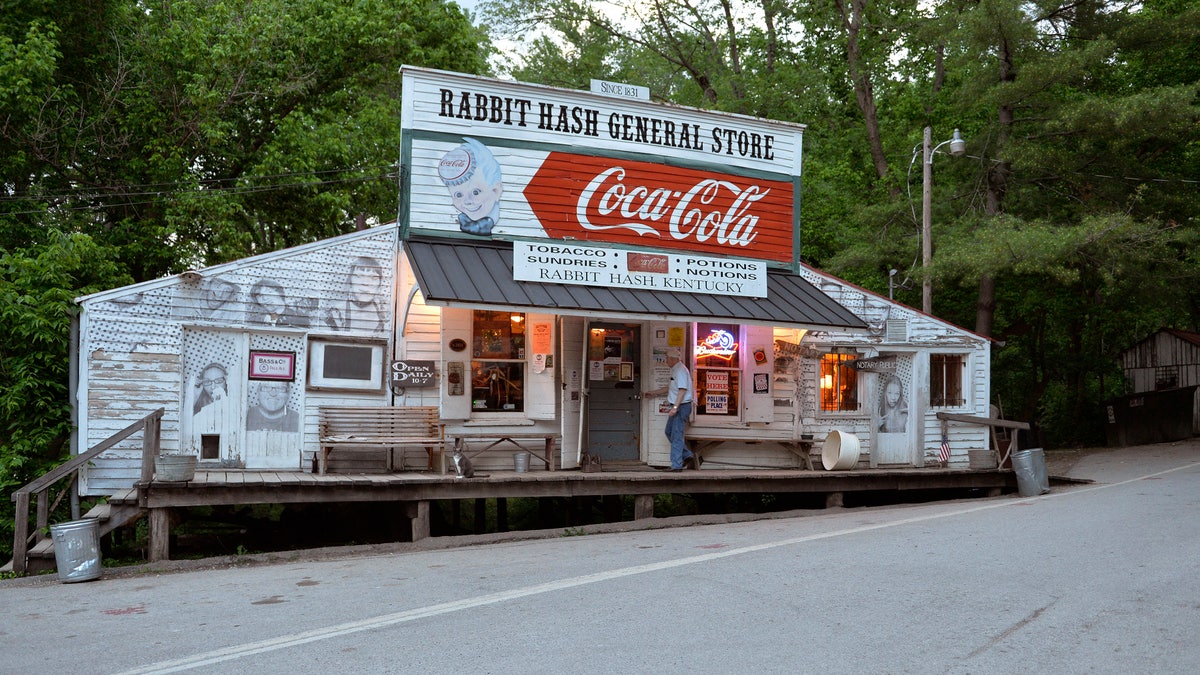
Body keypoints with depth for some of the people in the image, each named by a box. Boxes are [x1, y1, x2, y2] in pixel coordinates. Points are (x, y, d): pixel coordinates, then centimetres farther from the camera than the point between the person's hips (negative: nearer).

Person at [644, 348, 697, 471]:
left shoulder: (680, 370, -15)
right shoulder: (674, 370, 16)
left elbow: (682, 390, -24)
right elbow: (669, 388, 30)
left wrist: (675, 407, -27)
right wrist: (653, 392, 36)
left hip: (682, 406, -10)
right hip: (676, 407, 10)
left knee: (676, 435, -7)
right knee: (669, 432, 16)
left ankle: (676, 465, -3)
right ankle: (687, 456, 19)